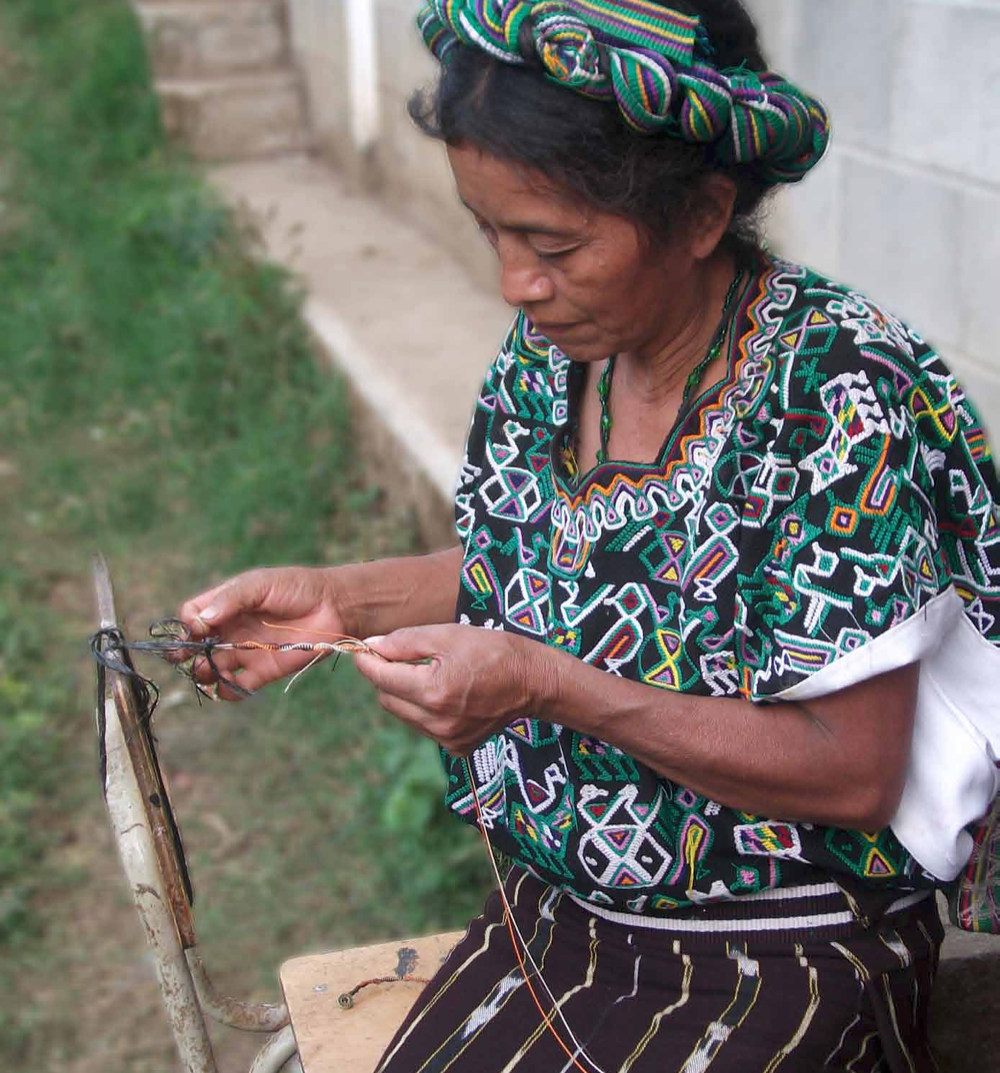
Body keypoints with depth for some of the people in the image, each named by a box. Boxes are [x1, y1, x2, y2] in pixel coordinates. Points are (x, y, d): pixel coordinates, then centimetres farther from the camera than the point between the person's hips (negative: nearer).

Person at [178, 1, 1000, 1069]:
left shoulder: (842, 392, -22)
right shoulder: (552, 351, -4)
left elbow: (854, 773, -21)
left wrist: (551, 689, -26)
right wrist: (342, 597, -3)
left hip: (781, 962, -5)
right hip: (558, 906, 5)